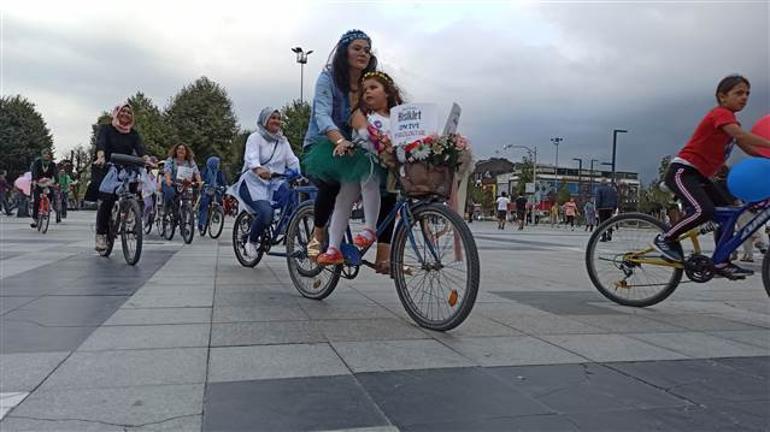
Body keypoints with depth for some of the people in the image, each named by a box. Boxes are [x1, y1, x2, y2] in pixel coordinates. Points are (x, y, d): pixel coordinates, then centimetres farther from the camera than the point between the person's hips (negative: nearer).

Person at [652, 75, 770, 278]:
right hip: (682, 171, -10)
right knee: (704, 210, -29)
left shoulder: (730, 121, 19)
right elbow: (741, 135, -28)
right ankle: (665, 239, -11)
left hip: (699, 176, 10)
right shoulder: (720, 113, -11)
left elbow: (748, 148, 14)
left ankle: (721, 262, 12)